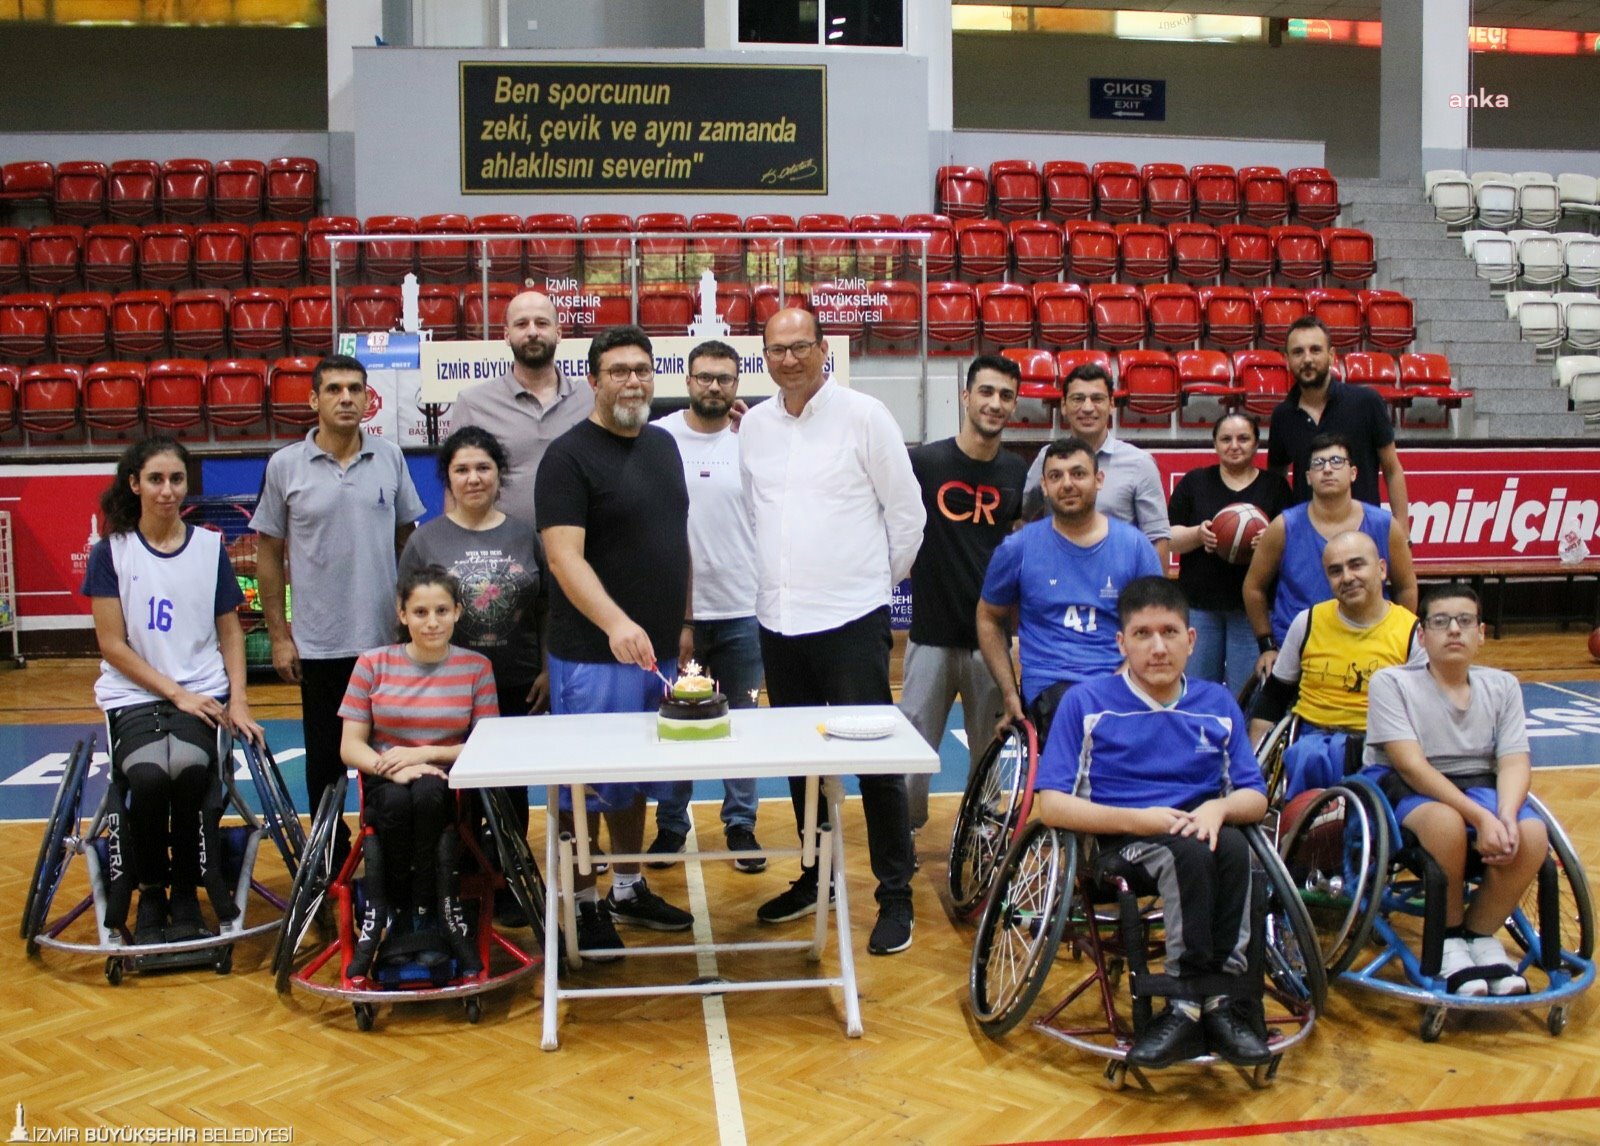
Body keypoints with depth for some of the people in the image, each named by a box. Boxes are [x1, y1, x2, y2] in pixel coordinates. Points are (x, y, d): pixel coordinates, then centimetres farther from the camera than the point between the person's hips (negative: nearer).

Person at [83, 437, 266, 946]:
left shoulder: (210, 547, 7)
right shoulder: (111, 551, 2)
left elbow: (230, 633, 11)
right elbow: (113, 644, -1)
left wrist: (238, 703, -1)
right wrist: (177, 694, -10)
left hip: (201, 694, 1)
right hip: (133, 695, -1)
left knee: (189, 767, -31)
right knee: (149, 775, -31)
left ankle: (186, 894, -7)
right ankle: (150, 893, -3)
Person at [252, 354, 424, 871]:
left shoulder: (390, 457, 2)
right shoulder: (285, 466, -3)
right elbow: (268, 552, 2)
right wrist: (278, 635, 0)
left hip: (388, 638, 1)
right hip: (319, 643, -1)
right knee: (325, 761, 9)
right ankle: (332, 860, 24)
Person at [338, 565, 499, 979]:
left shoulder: (476, 667, 4)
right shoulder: (374, 664, 3)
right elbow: (350, 747, 0)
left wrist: (426, 753, -15)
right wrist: (395, 769, -19)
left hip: (449, 783, 0)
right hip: (385, 785, 0)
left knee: (426, 794, -35)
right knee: (398, 801, -35)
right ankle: (442, 914, -18)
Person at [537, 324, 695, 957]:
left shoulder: (663, 443, 11)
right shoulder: (569, 456, -12)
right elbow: (564, 556, -23)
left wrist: (680, 618, 14)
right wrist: (616, 623, -36)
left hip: (659, 650, 7)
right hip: (594, 656, -7)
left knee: (639, 777, 18)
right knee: (589, 781, 3)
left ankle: (629, 889, 33)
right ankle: (583, 905, 17)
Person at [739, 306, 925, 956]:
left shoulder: (864, 415, -7)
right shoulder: (754, 424, 7)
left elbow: (907, 510, -2)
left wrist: (882, 577, 6)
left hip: (851, 617, -5)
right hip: (779, 616, 5)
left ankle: (895, 896, 11)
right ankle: (816, 877, 31)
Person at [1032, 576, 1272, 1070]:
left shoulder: (1218, 704, 14)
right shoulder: (1086, 702, 3)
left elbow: (1255, 797, 12)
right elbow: (1051, 805, -3)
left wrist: (1219, 808, -13)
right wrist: (1136, 819, -17)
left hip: (1202, 837, 3)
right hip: (1118, 846, -3)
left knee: (1233, 846, -33)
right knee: (1188, 853, -35)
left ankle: (1190, 1007, -28)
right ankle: (1217, 1002, -26)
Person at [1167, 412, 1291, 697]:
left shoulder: (1275, 487, 7)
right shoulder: (1194, 482, 10)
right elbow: (1169, 539, 6)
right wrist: (1198, 534, -14)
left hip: (1252, 606, -1)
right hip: (1199, 604, 1)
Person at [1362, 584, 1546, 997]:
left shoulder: (1502, 686, 6)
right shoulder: (1392, 682, -8)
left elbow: (1514, 762, -3)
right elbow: (1411, 764, -18)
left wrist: (1506, 816, -25)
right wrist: (1481, 816, -28)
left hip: (1479, 786, 4)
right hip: (1406, 789, -4)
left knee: (1532, 835, -27)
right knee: (1447, 822, -38)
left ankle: (1480, 935, -3)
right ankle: (1448, 940, -13)